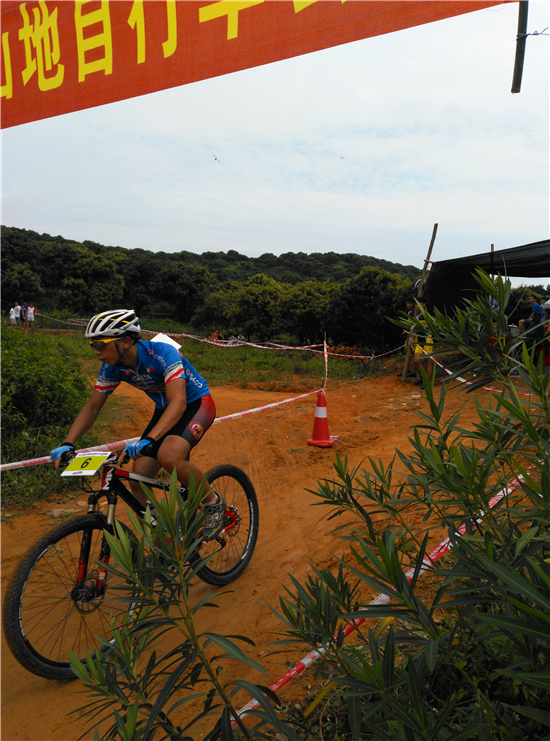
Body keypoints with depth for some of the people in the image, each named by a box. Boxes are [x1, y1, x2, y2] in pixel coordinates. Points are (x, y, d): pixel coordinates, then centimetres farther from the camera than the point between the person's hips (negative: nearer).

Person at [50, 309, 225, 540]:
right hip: (164, 409, 7)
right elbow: (92, 407, -2)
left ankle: (213, 502, -8)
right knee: (138, 482, -5)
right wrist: (68, 444, -15)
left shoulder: (162, 353, -31)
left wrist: (148, 440, -53)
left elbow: (178, 402, -41)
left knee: (168, 457, -35)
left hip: (196, 404, -7)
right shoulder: (113, 367, -11)